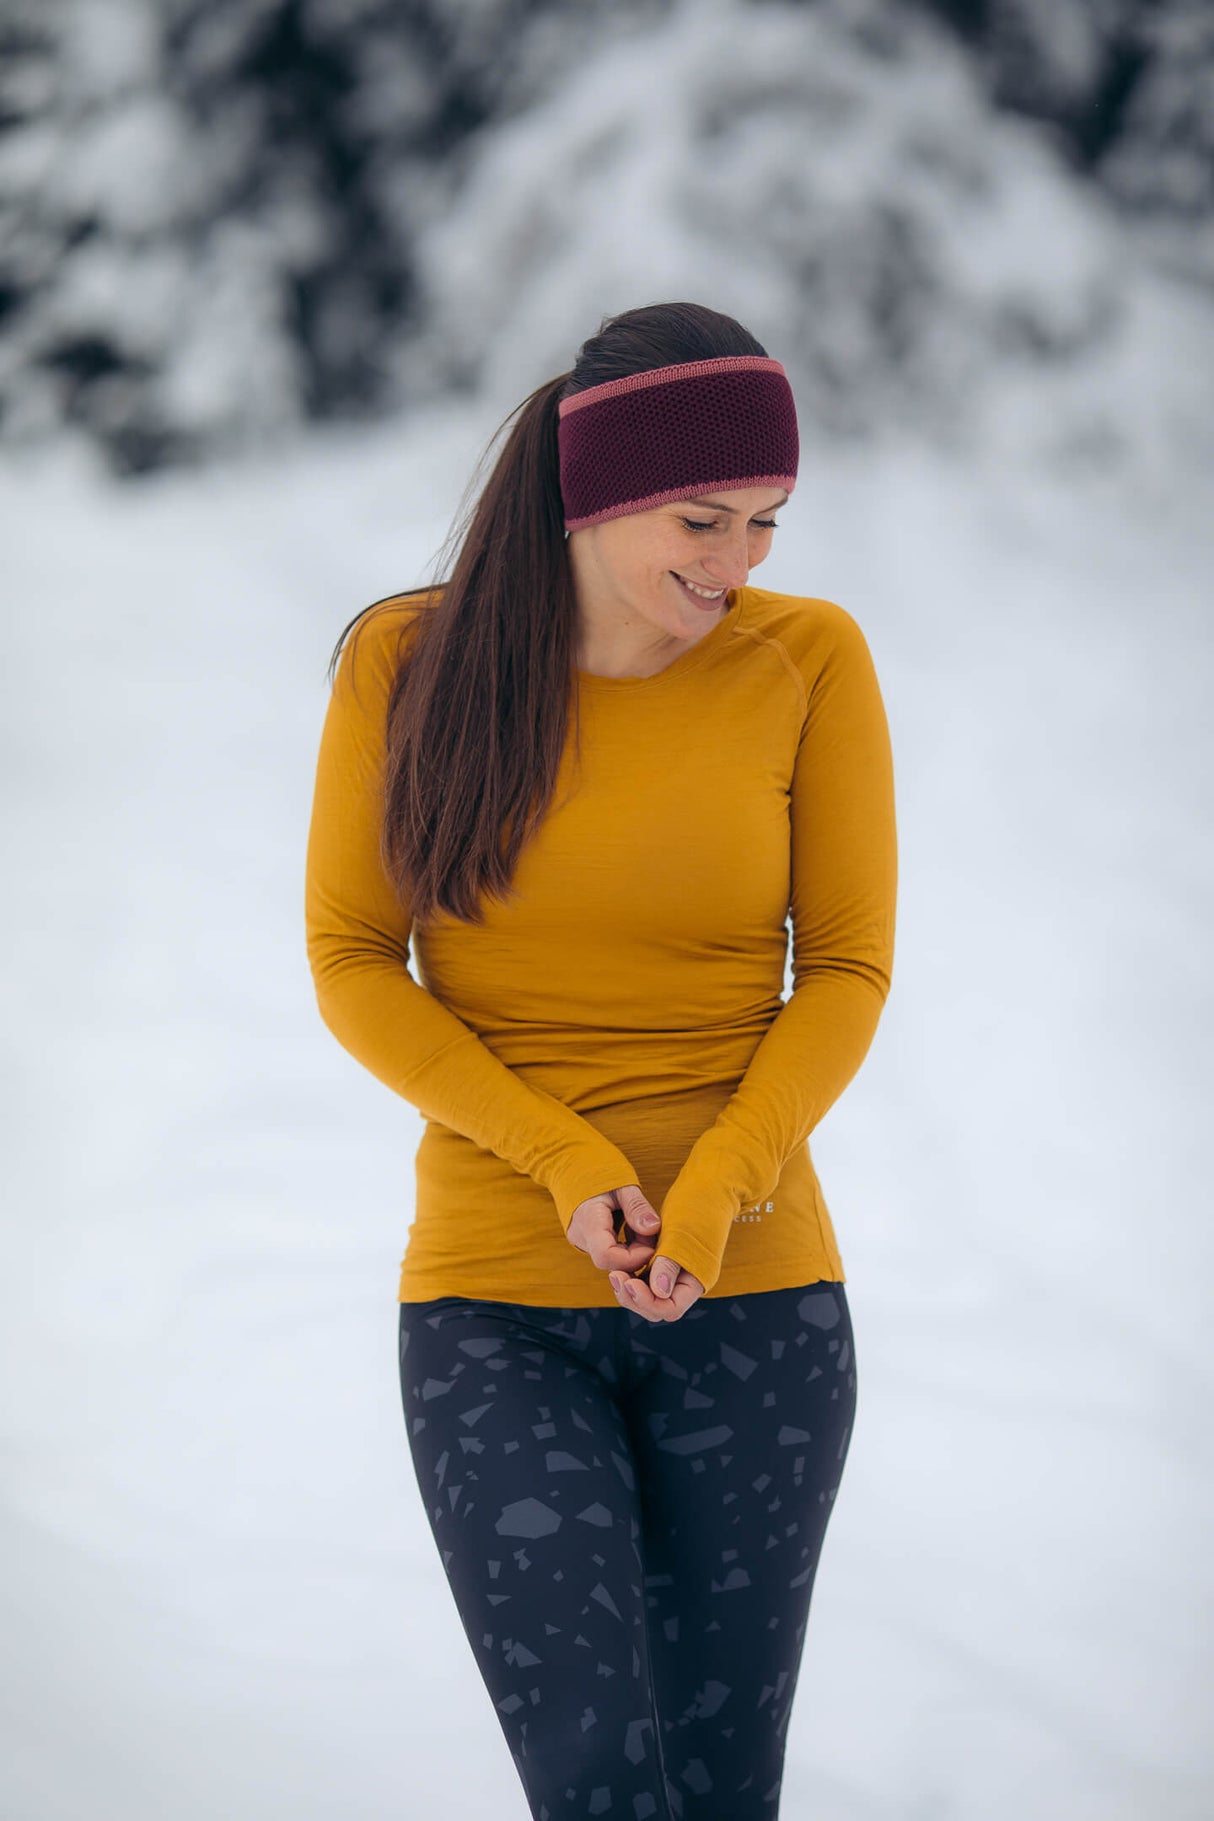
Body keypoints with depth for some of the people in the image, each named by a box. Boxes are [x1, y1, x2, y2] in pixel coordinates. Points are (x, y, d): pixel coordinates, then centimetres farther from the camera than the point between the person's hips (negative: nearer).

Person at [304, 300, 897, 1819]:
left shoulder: (808, 658, -3)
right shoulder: (409, 662, -3)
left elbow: (848, 968, 1)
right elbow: (352, 961, 0)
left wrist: (710, 1197, -14)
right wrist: (571, 1168, -13)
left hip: (754, 1303, 1)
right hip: (495, 1306, 0)